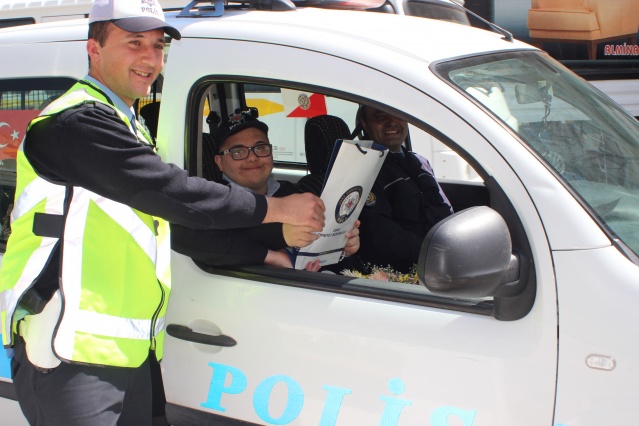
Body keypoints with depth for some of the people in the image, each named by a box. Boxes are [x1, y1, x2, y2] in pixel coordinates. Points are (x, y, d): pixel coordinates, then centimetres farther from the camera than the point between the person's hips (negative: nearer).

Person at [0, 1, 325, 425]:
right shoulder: (77, 123, -12)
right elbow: (170, 192, -18)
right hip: (73, 356, -10)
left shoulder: (128, 127, 21)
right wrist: (276, 208, -9)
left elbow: (180, 224, 17)